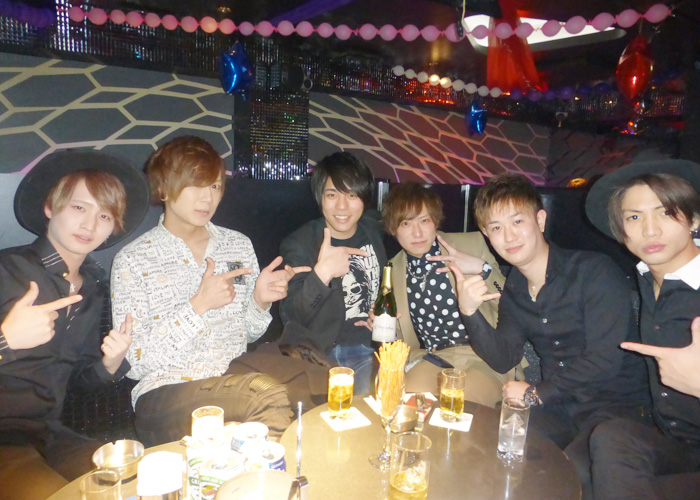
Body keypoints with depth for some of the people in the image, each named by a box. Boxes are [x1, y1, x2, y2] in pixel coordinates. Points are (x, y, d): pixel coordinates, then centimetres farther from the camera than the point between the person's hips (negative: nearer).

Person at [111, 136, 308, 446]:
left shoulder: (239, 245, 9)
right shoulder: (132, 261, -2)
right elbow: (134, 363, -8)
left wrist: (259, 301, -6)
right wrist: (199, 306, -16)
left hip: (236, 381, 5)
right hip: (165, 394, -4)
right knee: (269, 394, -31)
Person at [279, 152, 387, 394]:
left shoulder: (374, 233, 9)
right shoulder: (298, 244, -5)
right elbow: (291, 316, -16)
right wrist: (321, 273, -32)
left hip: (366, 347, 3)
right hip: (316, 350, -3)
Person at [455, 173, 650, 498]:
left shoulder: (595, 271, -14)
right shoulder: (512, 292, 5)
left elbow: (603, 360, -18)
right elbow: (503, 360, -2)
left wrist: (536, 394, -9)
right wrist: (469, 312, -19)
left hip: (618, 406, -5)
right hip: (558, 408, 5)